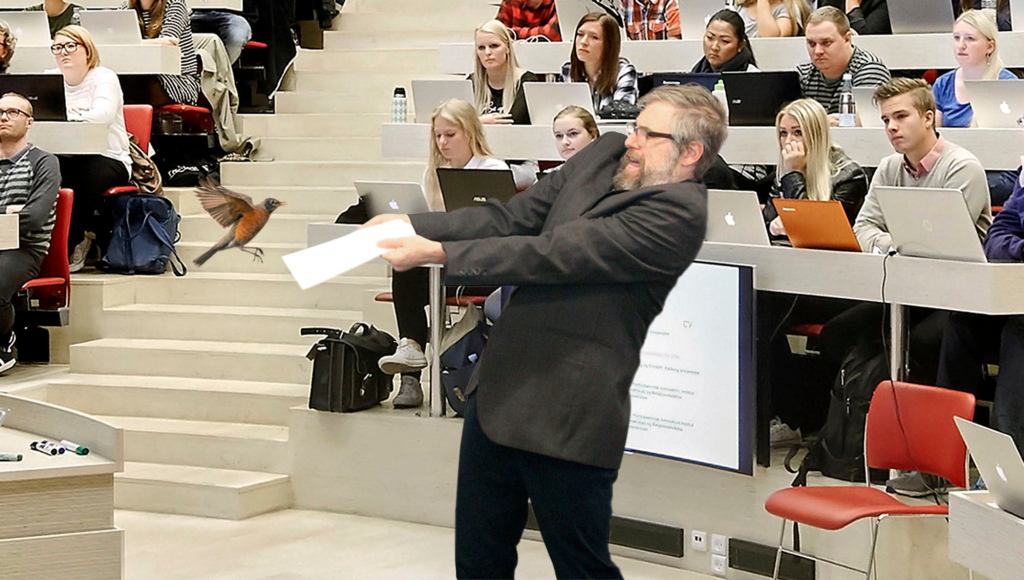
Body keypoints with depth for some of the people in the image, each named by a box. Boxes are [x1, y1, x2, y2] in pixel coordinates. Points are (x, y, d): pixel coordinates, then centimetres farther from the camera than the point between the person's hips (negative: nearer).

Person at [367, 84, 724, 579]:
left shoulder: (678, 212, -16)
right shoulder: (604, 156, 8)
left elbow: (553, 254, -20)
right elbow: (512, 218, 9)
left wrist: (436, 252, -18)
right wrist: (413, 224, -2)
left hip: (567, 417, -7)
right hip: (499, 390, 8)